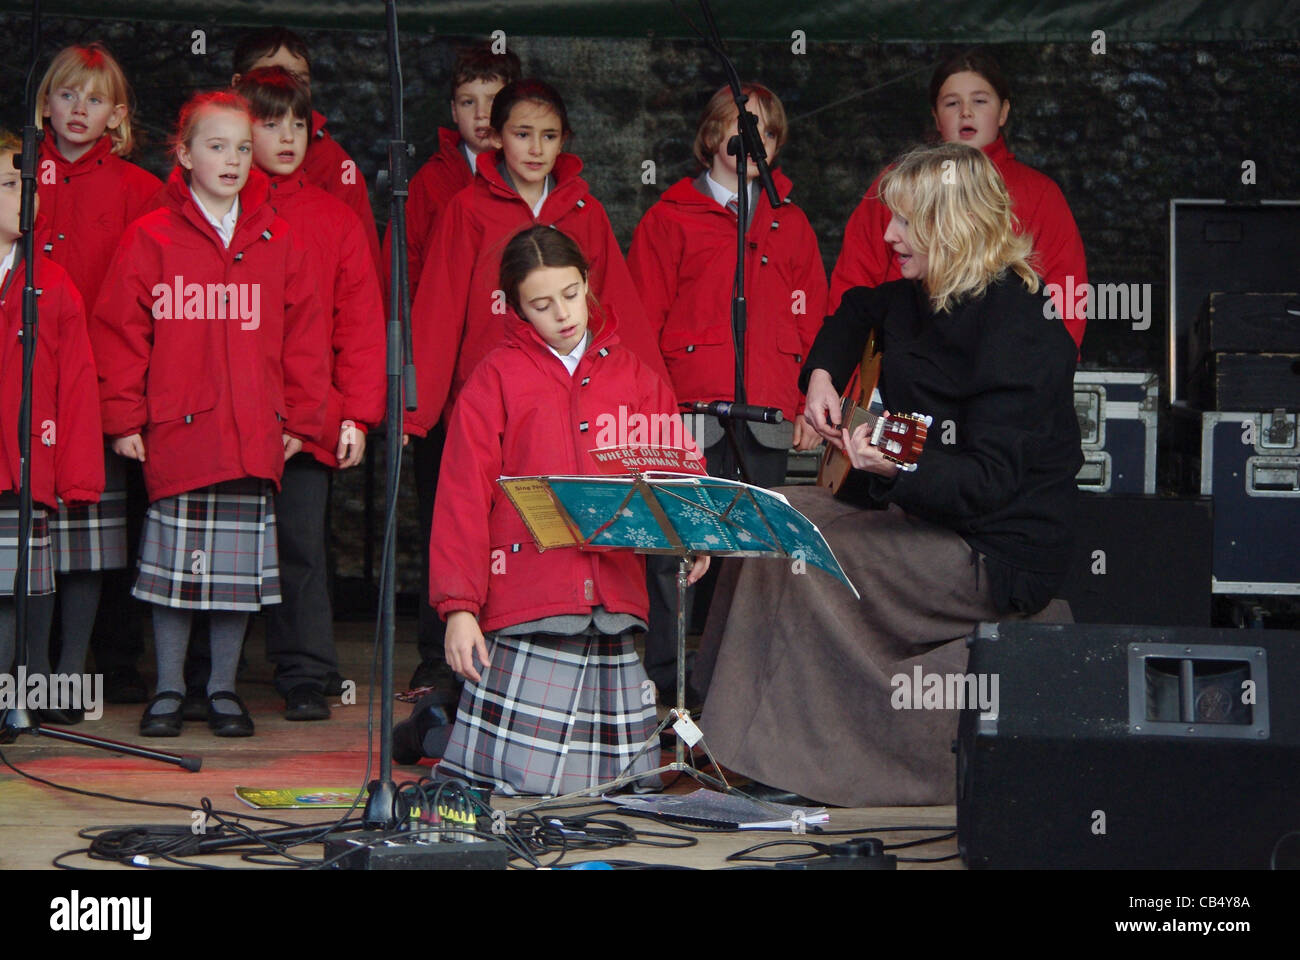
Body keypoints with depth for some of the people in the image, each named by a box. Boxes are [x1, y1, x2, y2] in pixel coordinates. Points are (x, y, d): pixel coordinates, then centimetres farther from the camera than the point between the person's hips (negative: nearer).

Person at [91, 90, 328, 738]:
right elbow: (119, 331, 0)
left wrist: (300, 417, 6)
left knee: (241, 563, 6)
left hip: (254, 438, 2)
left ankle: (224, 689, 18)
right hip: (176, 434, -2)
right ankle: (168, 690, 15)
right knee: (176, 560, 2)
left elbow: (303, 337, 10)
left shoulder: (278, 243, 7)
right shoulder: (150, 239, 0)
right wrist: (125, 417, -3)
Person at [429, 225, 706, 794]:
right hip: (527, 599, -4)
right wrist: (458, 605, -9)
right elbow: (463, 500, -1)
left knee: (624, 780, 2)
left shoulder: (632, 374, 14)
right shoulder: (497, 378, 3)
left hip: (614, 601, 4)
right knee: (526, 780, -5)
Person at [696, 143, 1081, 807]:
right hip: (929, 518, 10)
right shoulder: (924, 299, 9)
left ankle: (806, 767, -12)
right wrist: (822, 375, 16)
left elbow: (989, 479, -25)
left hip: (1000, 553, -10)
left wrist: (898, 470, -41)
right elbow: (859, 311, 34)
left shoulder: (1015, 324, -20)